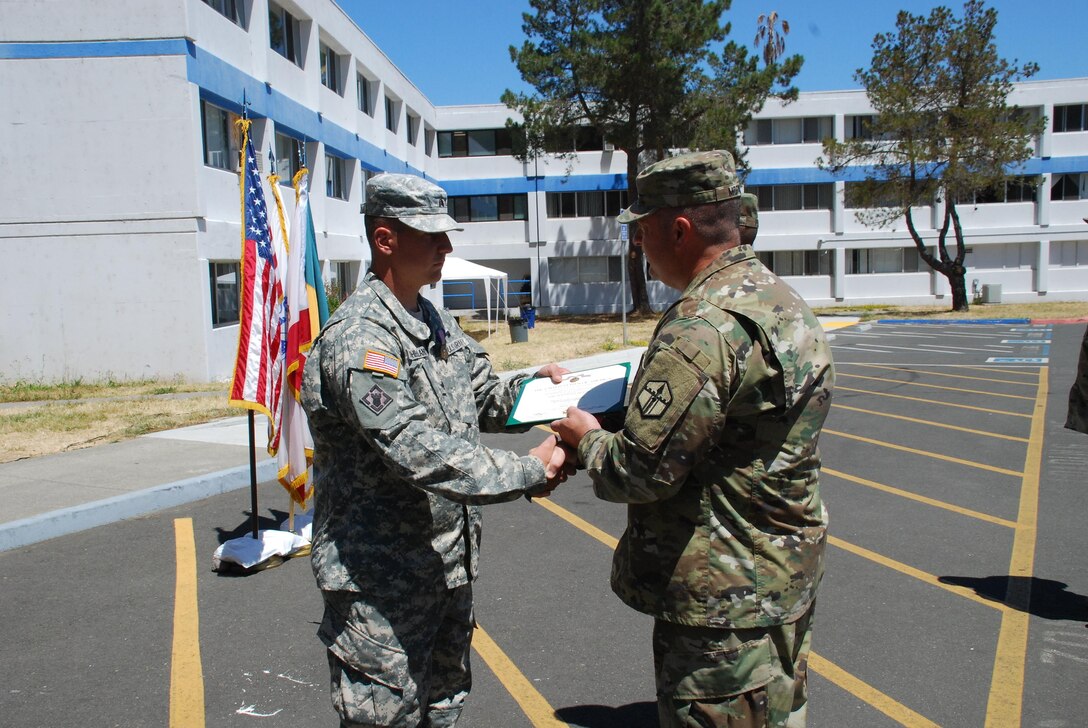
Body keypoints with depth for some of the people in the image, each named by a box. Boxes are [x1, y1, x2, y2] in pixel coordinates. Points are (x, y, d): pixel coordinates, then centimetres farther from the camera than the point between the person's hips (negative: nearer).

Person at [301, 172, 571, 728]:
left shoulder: (437, 323, 10)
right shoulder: (359, 337, -22)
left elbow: (481, 399, 19)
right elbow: (418, 452, -31)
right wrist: (528, 473, -27)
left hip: (448, 569, 9)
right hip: (382, 583, -9)